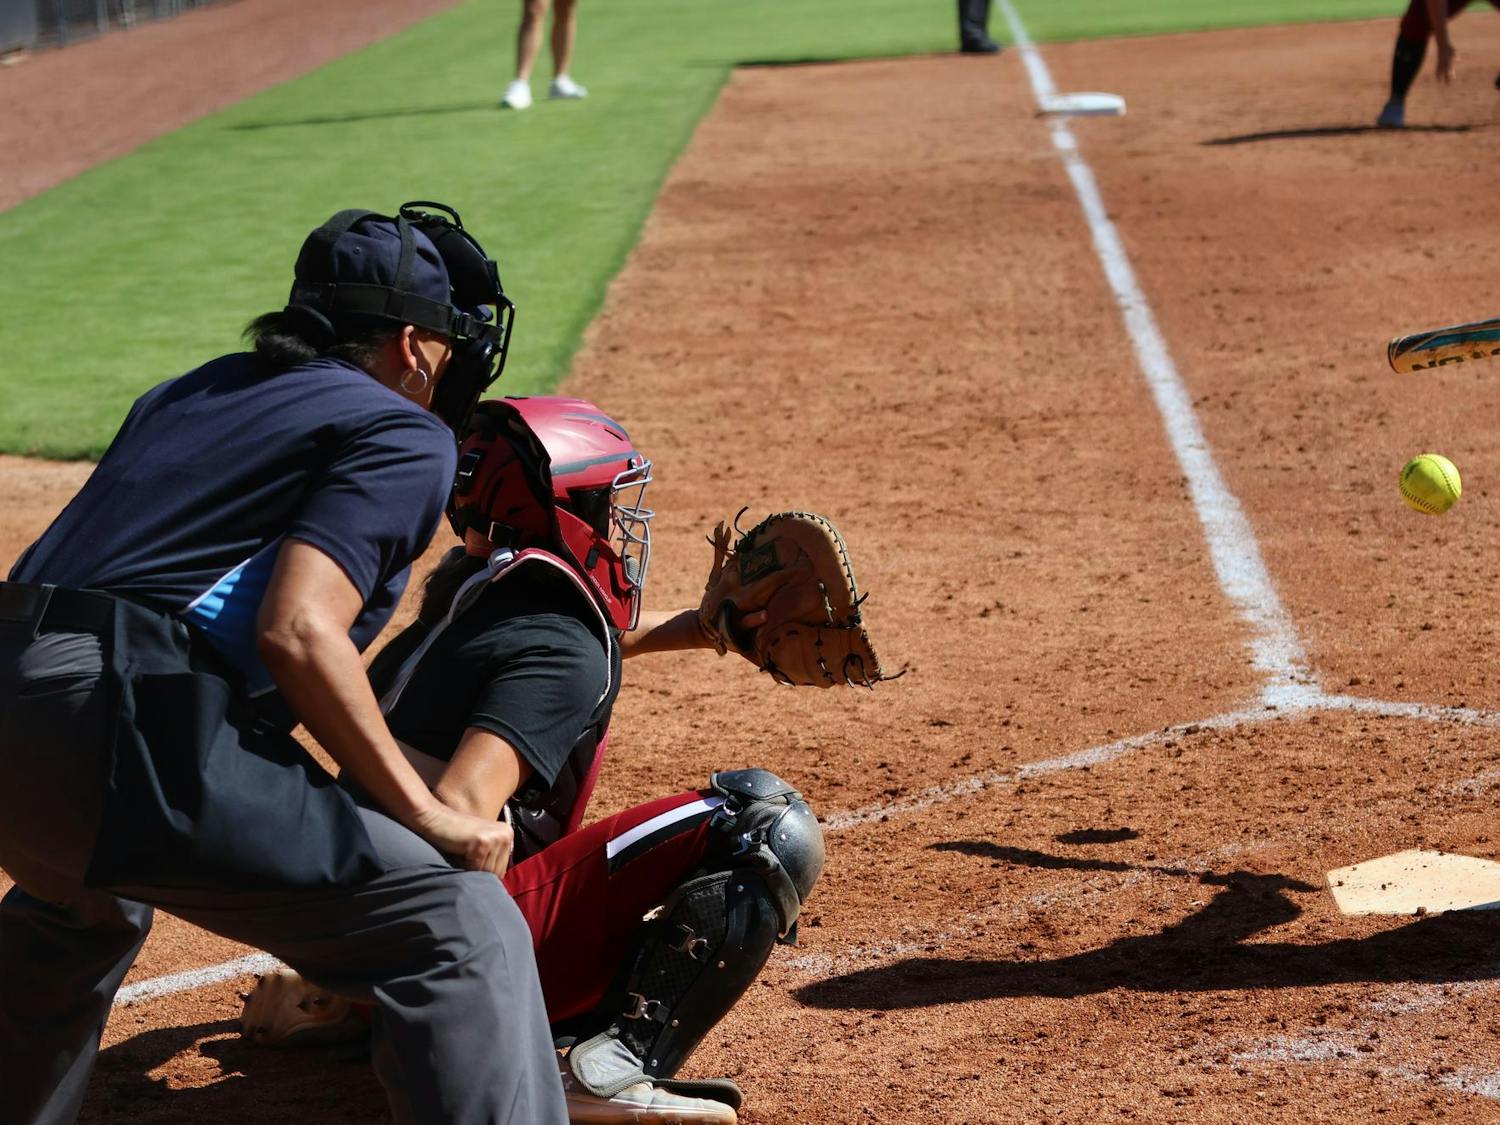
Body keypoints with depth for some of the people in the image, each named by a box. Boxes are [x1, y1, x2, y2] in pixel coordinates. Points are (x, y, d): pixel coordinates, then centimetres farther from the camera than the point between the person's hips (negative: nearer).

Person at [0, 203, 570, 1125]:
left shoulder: (190, 394, 27)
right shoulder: (404, 434, 4)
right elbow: (298, 632, -12)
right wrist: (427, 816, -10)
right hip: (123, 728, -9)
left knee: (85, 903, 41)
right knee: (460, 920, -10)